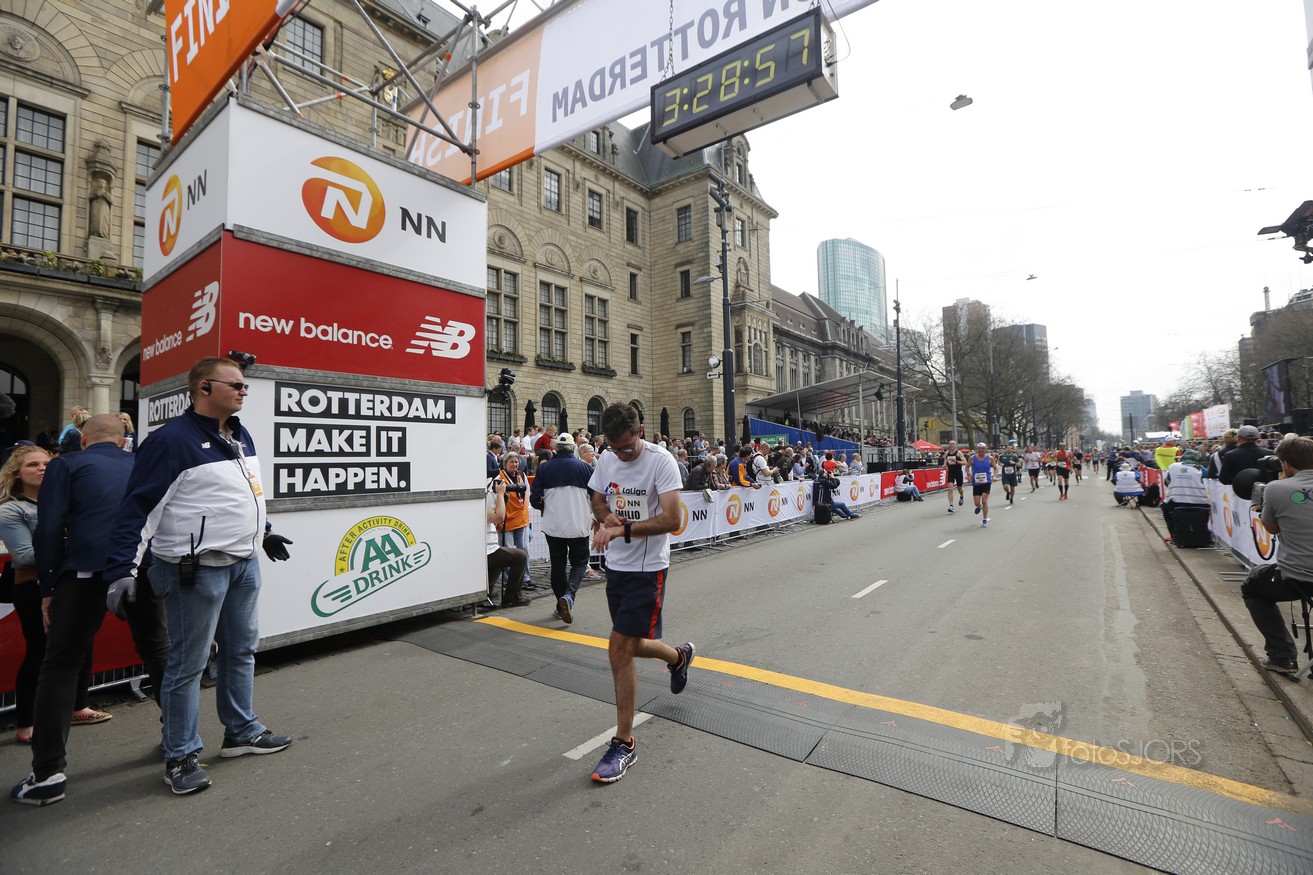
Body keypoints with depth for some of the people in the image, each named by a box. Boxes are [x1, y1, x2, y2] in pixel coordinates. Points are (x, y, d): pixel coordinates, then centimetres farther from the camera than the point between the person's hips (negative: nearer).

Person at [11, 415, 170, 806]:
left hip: (89, 569, -3)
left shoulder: (67, 465, 10)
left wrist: (47, 588, 7)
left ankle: (48, 772, 4)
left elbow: (50, 529, 1)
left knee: (61, 666, 6)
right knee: (158, 650, 18)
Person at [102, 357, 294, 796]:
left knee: (241, 650, 18)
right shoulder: (172, 440, -15)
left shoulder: (241, 437, 10)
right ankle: (181, 756, 21)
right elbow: (139, 508, -16)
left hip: (244, 563, 8)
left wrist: (264, 531, 30)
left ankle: (242, 732, 34)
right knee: (188, 664, 4)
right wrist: (122, 570, -20)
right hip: (196, 570, -8)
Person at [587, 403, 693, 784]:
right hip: (616, 565, 7)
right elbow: (597, 502, 17)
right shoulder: (606, 460, 3)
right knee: (630, 646, 18)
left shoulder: (661, 461, -17)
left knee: (619, 648, -9)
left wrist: (622, 529, -29)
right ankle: (679, 656, 51)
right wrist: (605, 517, -6)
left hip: (647, 569, -7)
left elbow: (671, 520, -22)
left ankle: (624, 744, 9)